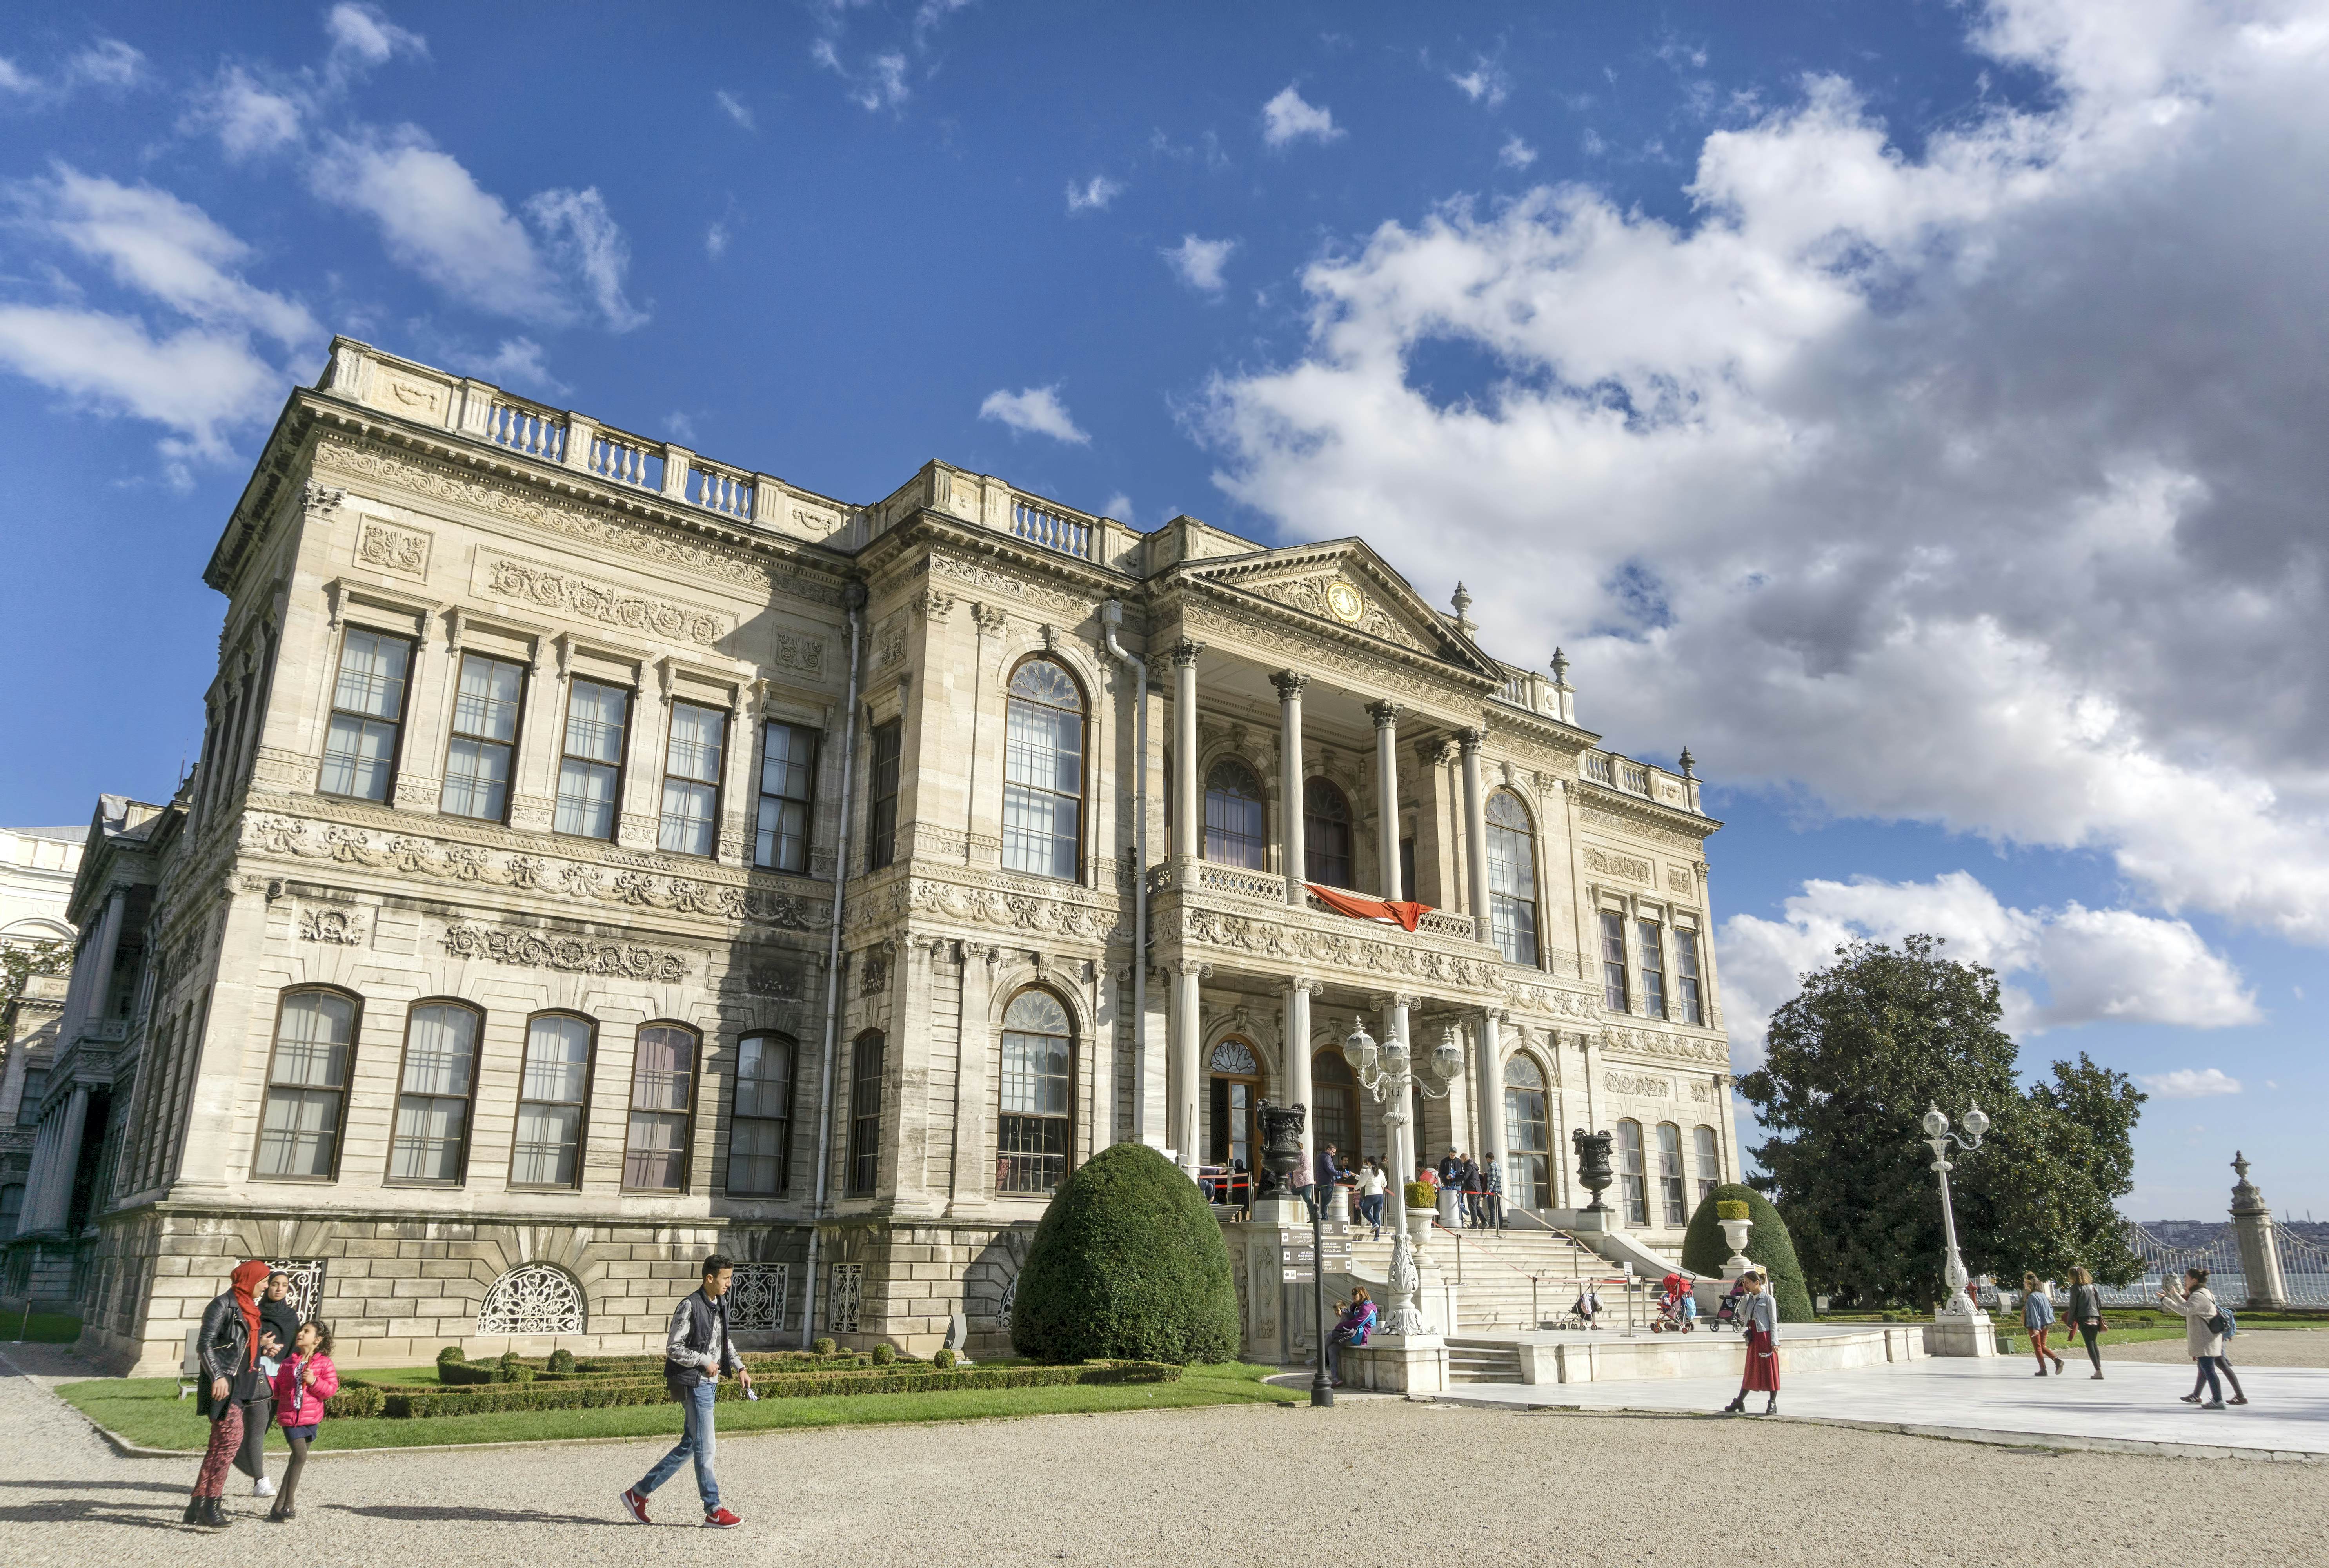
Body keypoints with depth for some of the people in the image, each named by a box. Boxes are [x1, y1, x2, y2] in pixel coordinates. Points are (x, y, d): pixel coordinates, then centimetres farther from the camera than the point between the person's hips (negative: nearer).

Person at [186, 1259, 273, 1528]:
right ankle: (211, 1504, -10)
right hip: (223, 1383, -9)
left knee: (220, 1444, 10)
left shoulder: (248, 1307, 17)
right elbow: (205, 1344, -15)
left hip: (239, 1383, 9)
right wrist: (218, 1376, -23)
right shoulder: (223, 1304, -9)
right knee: (231, 1437, -15)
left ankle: (197, 1505, 15)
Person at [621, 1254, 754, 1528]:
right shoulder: (690, 1306, -15)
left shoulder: (720, 1304, 11)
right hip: (694, 1384, -9)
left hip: (709, 1384, 9)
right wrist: (705, 1362, -15)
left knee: (689, 1446, 13)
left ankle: (639, 1493, 23)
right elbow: (674, 1349, -16)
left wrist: (739, 1367, 15)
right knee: (706, 1448, -5)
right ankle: (714, 1512, 2)